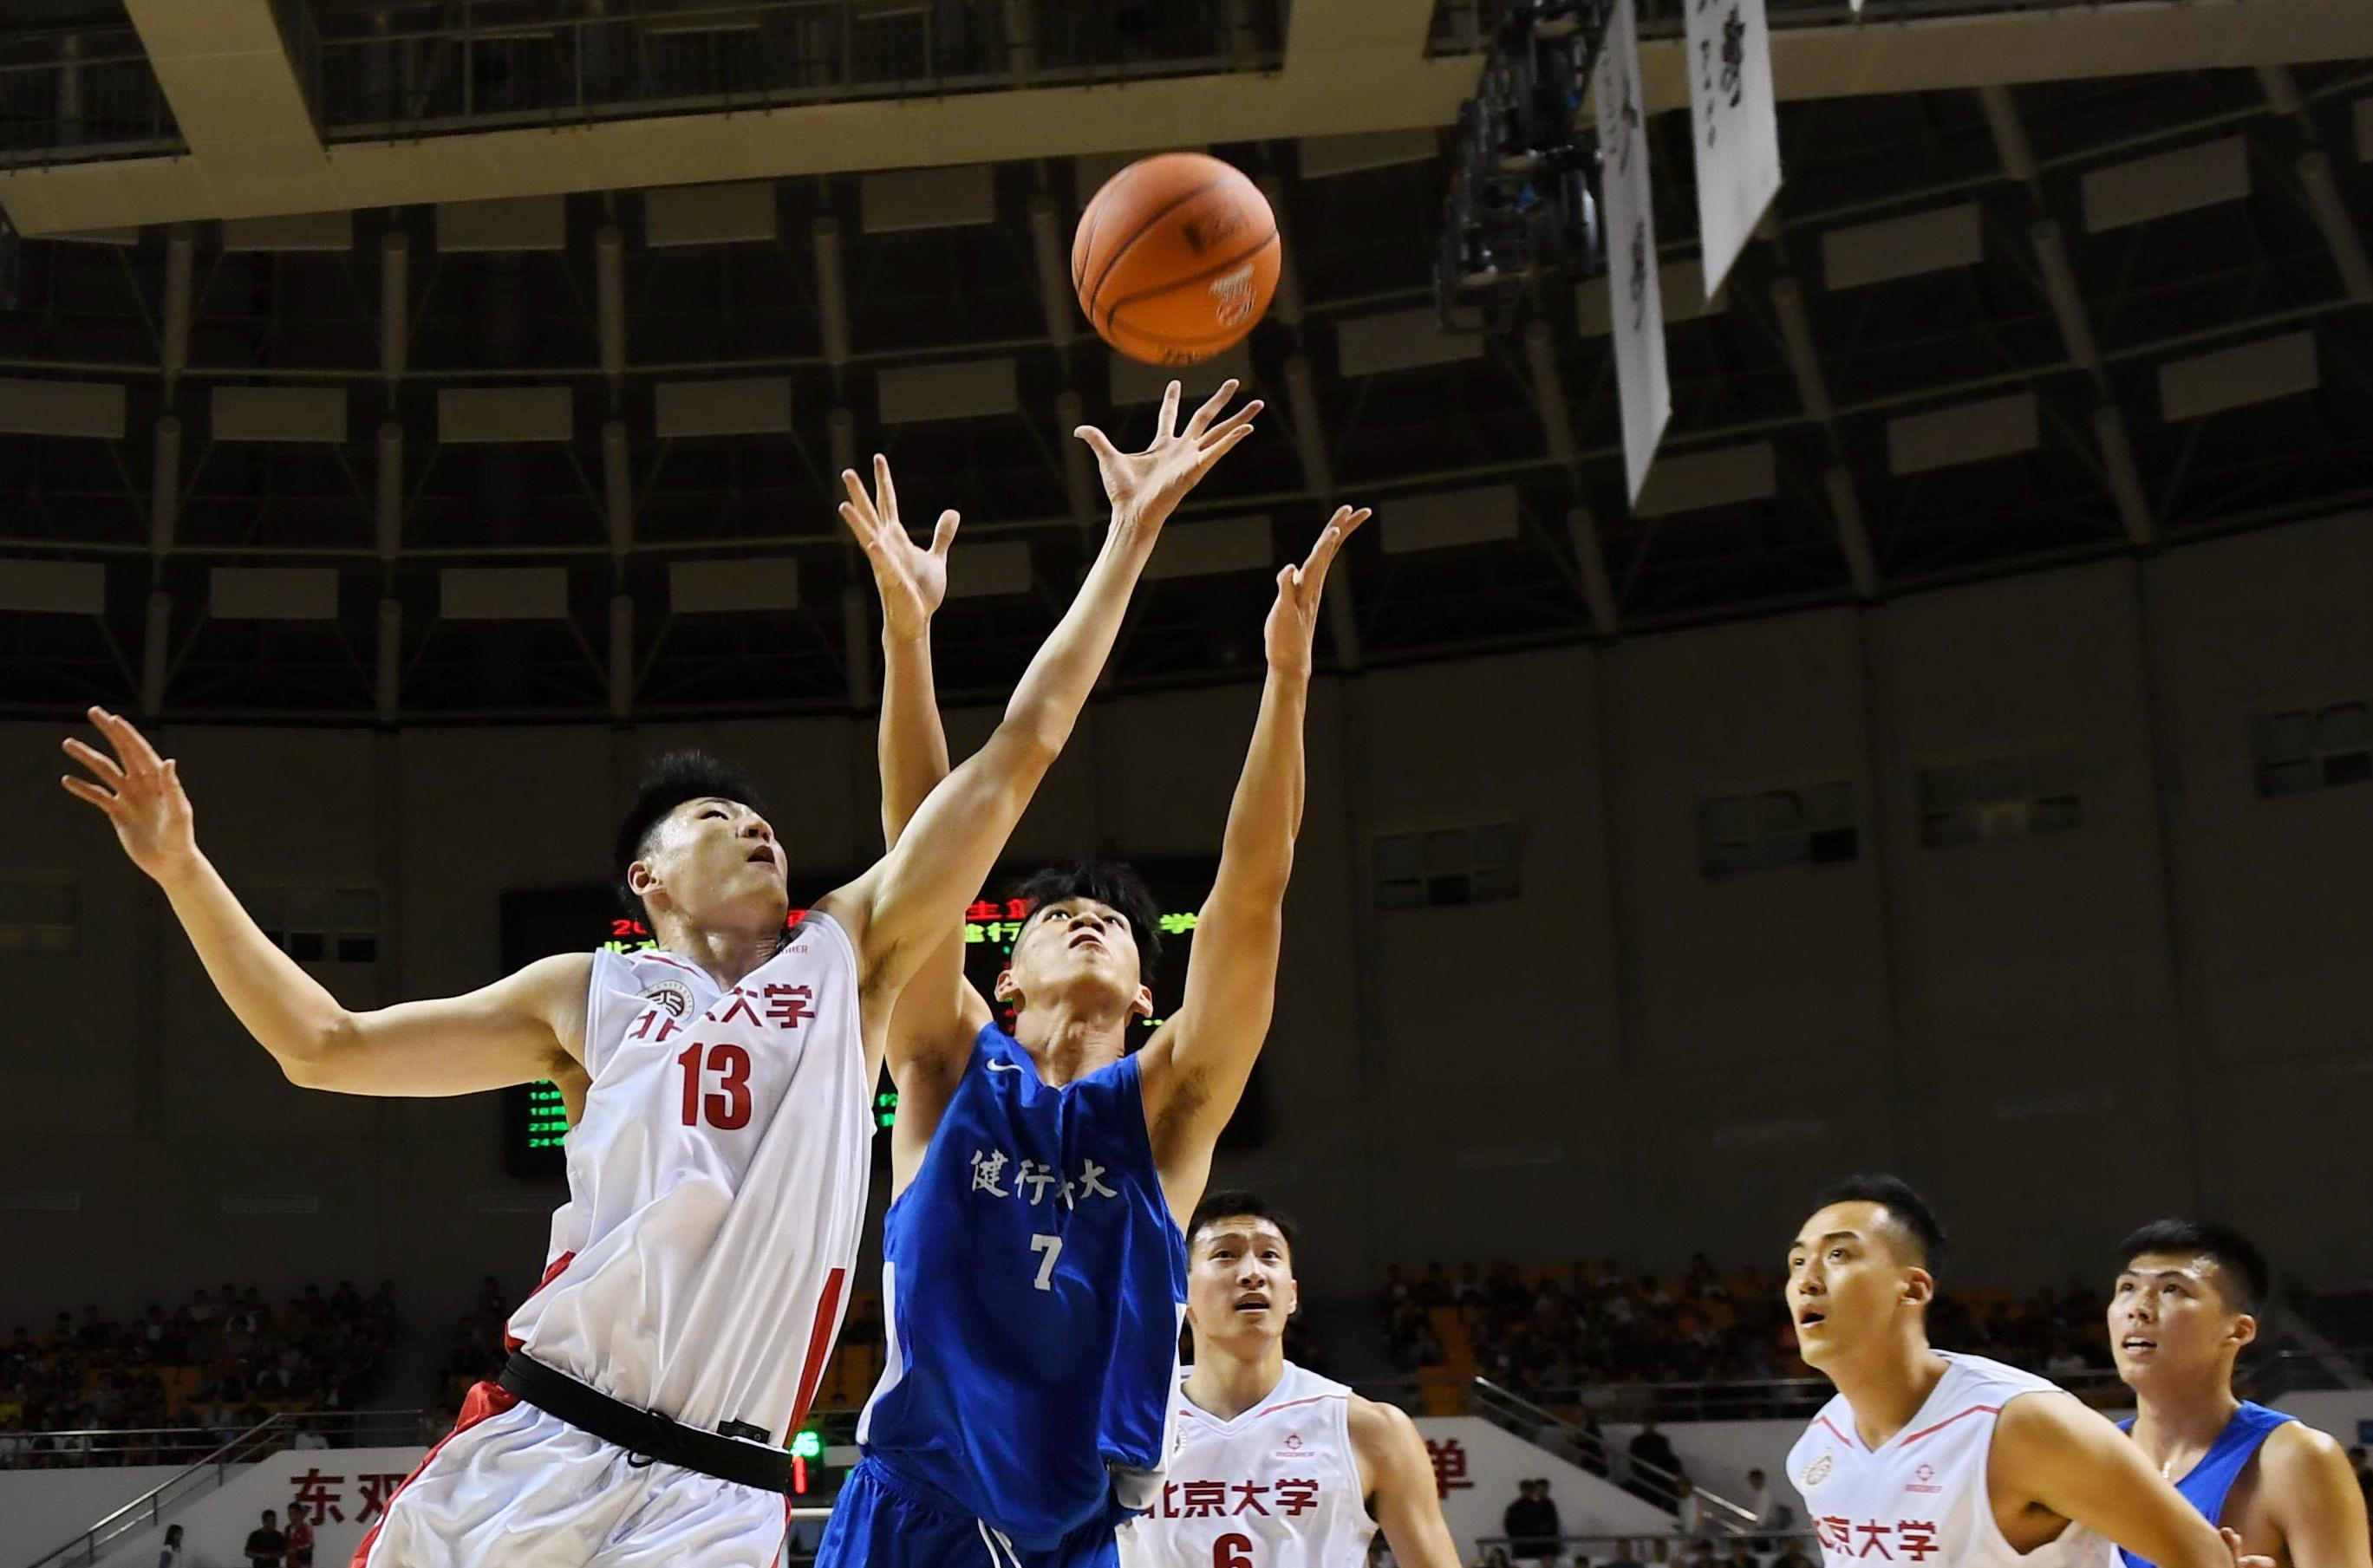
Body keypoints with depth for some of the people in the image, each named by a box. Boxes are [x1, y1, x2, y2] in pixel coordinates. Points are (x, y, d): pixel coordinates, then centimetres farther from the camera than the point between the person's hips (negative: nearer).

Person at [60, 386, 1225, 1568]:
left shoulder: (848, 957, 14)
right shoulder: (588, 997, 16)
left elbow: (1020, 748, 12)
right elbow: (323, 1046, 18)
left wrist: (1130, 532, 11)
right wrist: (181, 867, 10)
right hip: (531, 1450, 1)